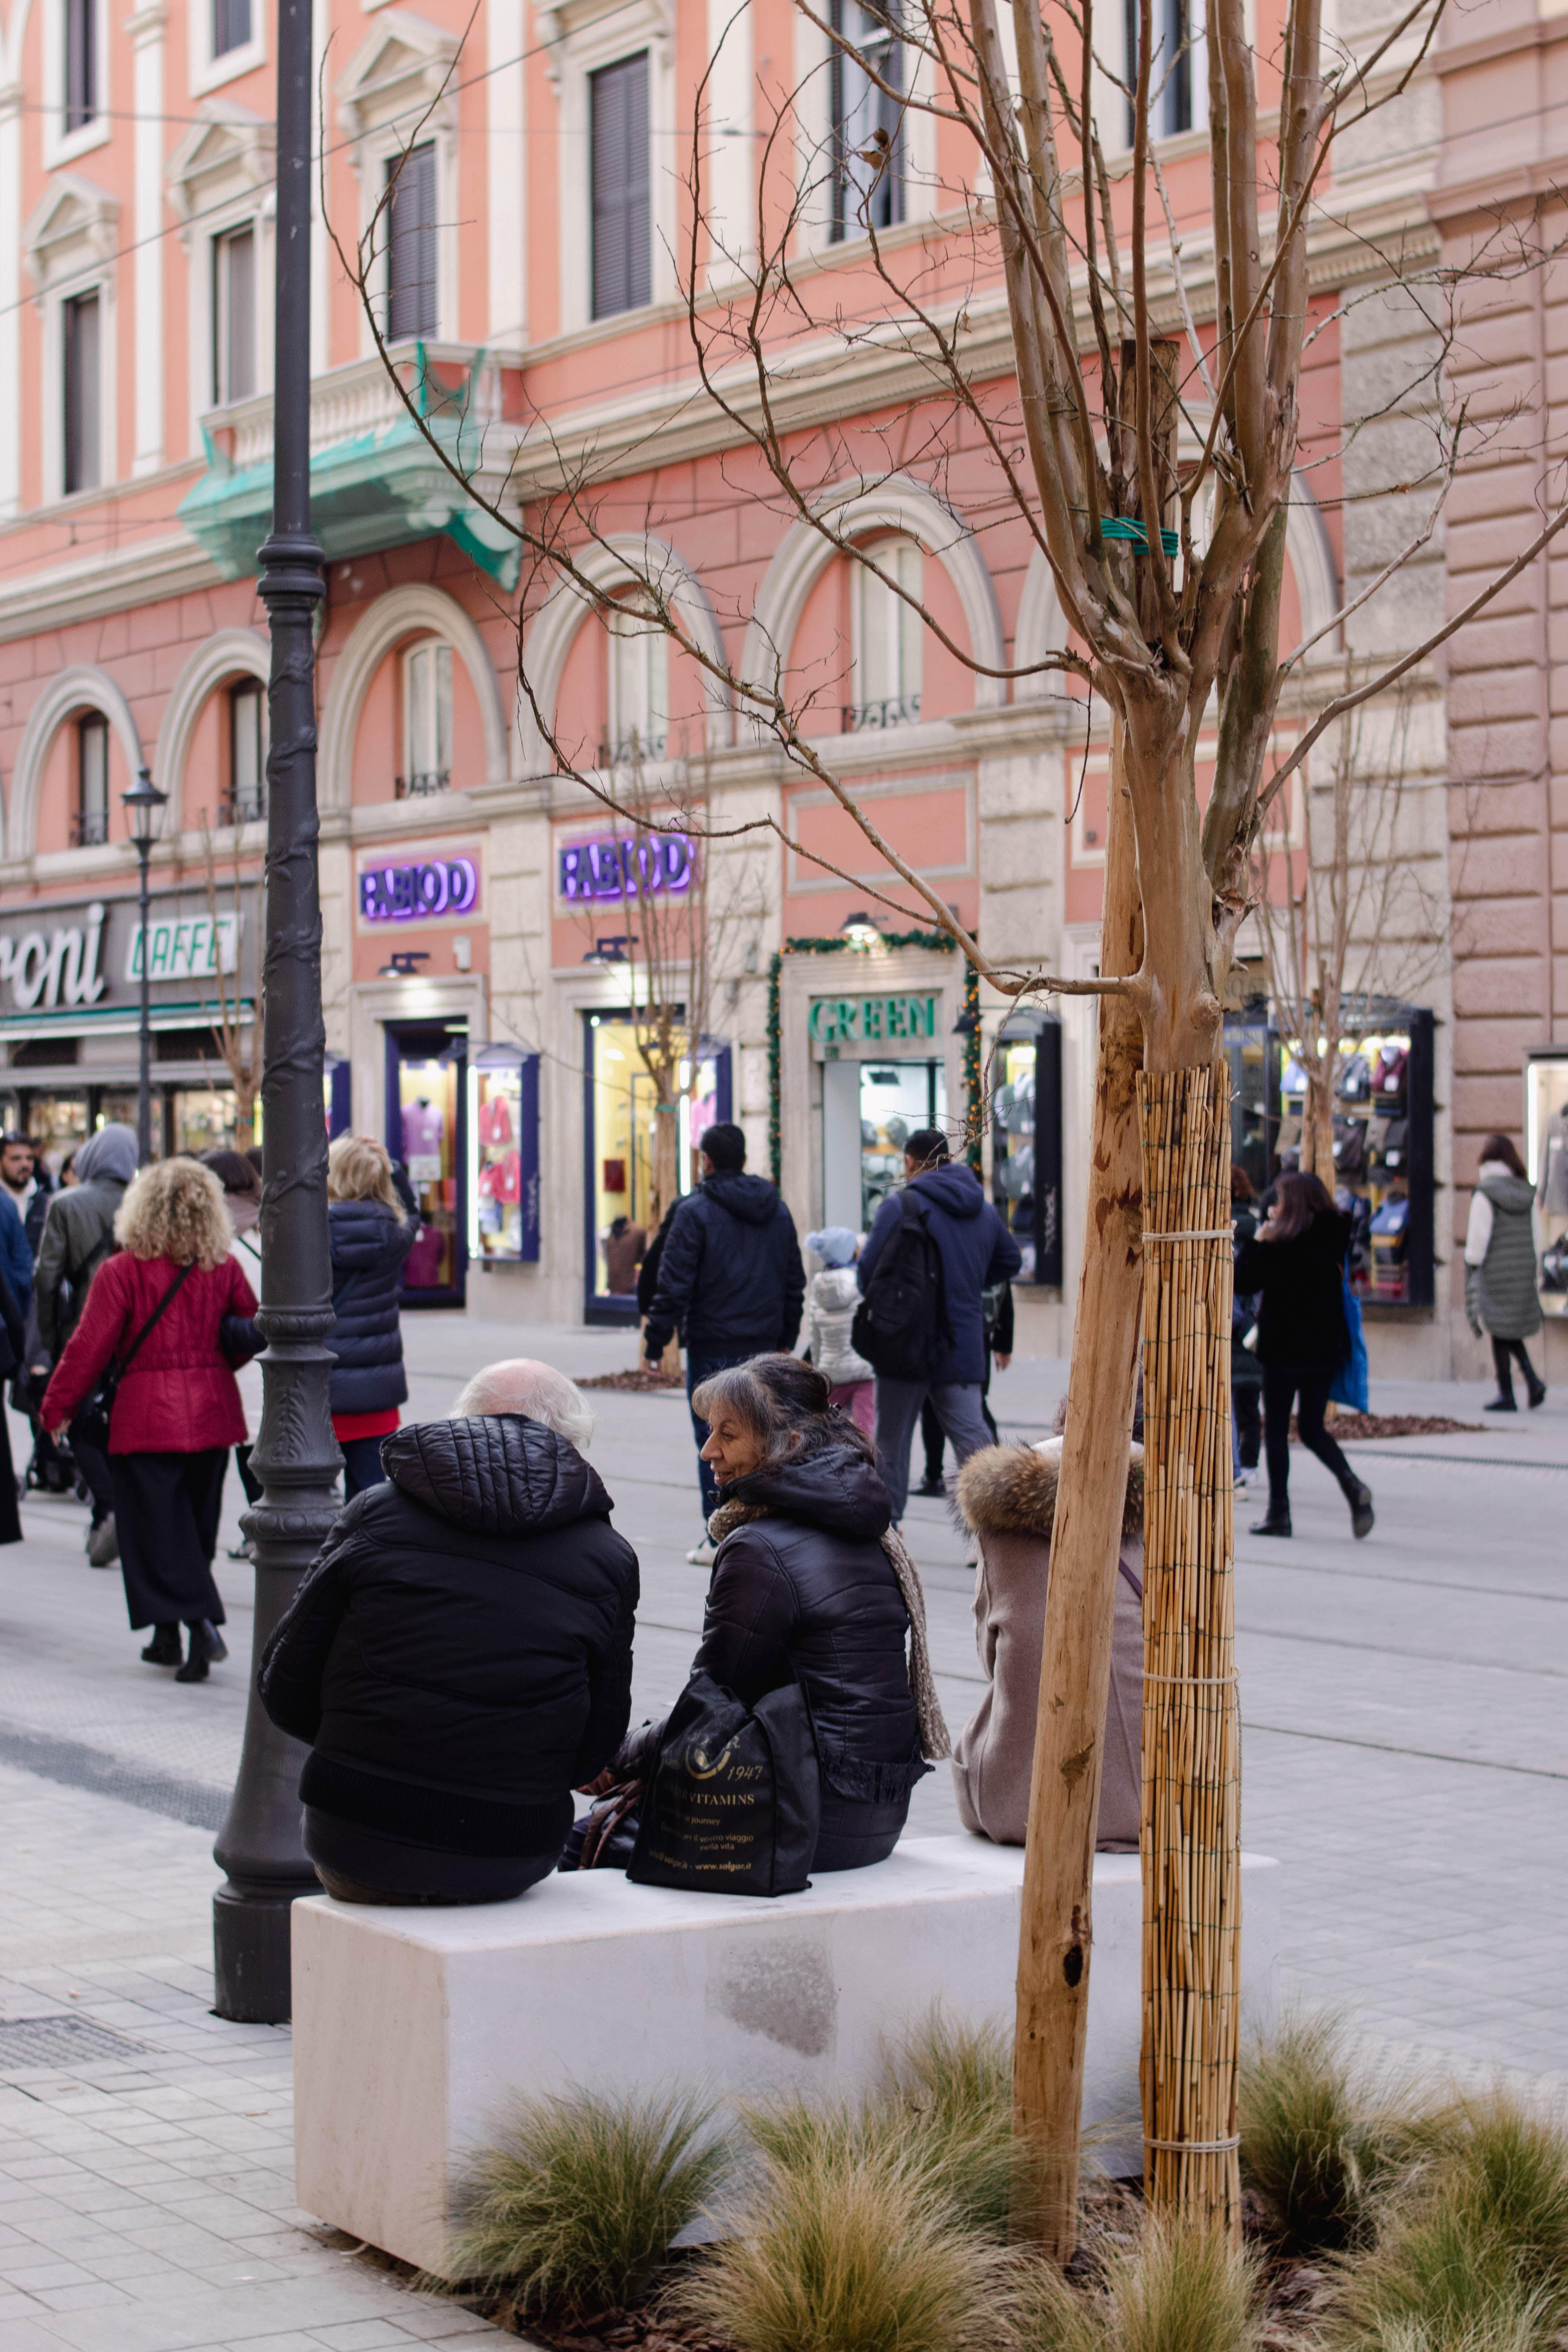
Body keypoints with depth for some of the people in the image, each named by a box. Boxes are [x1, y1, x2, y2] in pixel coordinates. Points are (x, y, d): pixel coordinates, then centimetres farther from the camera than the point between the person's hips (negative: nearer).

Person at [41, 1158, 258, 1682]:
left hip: (147, 1417, -4)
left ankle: (201, 1620, -16)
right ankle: (168, 1636, 22)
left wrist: (58, 1406, 2)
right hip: (212, 1414, 4)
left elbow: (90, 1346, -10)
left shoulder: (122, 1271, -12)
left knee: (158, 1529, 1)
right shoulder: (224, 1269, 0)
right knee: (195, 1525, 14)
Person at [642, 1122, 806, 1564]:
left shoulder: (695, 1211, -8)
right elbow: (795, 1282, 16)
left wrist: (656, 1340, -6)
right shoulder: (777, 1211, 11)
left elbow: (674, 1283, -12)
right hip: (764, 1346, 6)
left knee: (714, 1443, -1)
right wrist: (785, 1338, 23)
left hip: (713, 1345, -6)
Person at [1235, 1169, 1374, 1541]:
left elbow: (1243, 1280, -9)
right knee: (1312, 1429, 14)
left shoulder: (1279, 1245, -14)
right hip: (1326, 1348, 5)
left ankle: (1278, 1512, 5)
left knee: (1276, 1430, 5)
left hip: (1284, 1350, -5)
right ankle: (1352, 1486, -10)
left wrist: (1257, 1241, 4)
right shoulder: (1334, 1241, 3)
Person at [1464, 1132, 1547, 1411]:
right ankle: (1533, 1380, -1)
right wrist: (1536, 1273, 14)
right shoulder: (1527, 1193, 6)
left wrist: (1472, 1264, -2)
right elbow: (1536, 1235, 8)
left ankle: (1506, 1395, 2)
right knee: (1513, 1332, 17)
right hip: (1523, 1271, 5)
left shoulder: (1484, 1194, -11)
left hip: (1494, 1271, -5)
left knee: (1499, 1335, 1)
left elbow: (1478, 1237, -13)